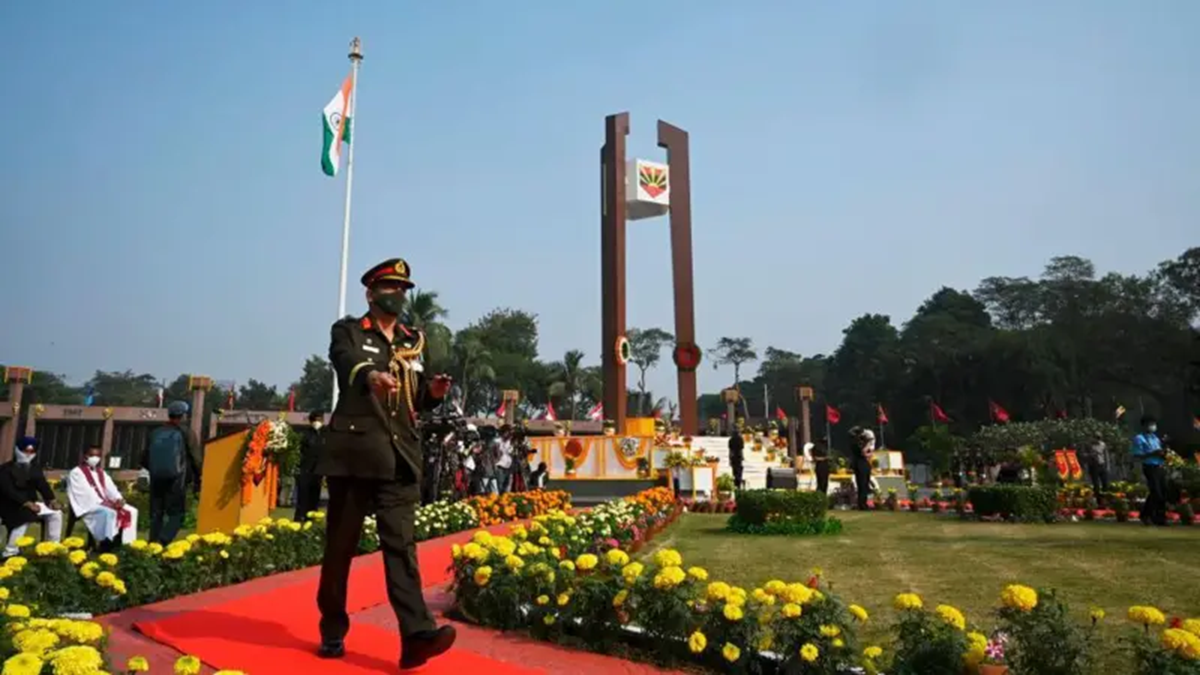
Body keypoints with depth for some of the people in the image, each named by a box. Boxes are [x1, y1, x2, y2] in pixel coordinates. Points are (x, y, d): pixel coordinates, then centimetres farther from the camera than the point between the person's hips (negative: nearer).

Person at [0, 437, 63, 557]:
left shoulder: (36, 468, 12)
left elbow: (43, 485, 3)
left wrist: (52, 500, -16)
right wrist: (26, 503, -30)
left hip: (30, 503, 6)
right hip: (11, 505, -6)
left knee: (56, 512, -12)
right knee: (24, 517, -36)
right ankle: (10, 553, -30)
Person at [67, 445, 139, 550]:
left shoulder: (101, 473, 21)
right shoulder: (76, 473, -1)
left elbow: (111, 489, 11)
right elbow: (85, 494, -13)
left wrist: (119, 500, -11)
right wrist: (103, 503, -22)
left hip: (105, 504, 7)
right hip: (88, 506, -7)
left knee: (131, 511, -14)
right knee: (109, 513, -36)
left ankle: (126, 544, -20)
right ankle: (107, 544, -33)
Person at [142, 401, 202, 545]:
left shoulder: (155, 433, 9)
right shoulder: (186, 433, -2)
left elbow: (144, 460, 13)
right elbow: (196, 459, -5)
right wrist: (197, 480, 8)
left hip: (156, 480, 4)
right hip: (176, 481, -4)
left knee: (156, 515, 13)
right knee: (176, 514, 1)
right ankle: (162, 542, -17)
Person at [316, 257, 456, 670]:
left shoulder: (414, 342, 17)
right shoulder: (347, 331, 4)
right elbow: (348, 363, -21)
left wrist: (433, 392, -6)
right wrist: (371, 375, -44)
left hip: (399, 458, 3)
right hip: (355, 453, -3)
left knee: (401, 544, -5)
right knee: (340, 545, 7)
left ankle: (416, 636, -13)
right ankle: (333, 632, 23)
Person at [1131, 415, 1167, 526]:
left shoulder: (1155, 438, 18)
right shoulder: (1139, 439, -6)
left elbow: (1160, 453, 23)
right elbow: (1137, 455, -14)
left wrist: (1163, 454, 1)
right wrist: (1152, 454, -22)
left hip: (1160, 468, 8)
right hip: (1149, 468, -8)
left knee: (1163, 493, 8)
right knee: (1156, 493, -11)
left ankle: (1160, 518, 19)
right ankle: (1145, 515, 2)